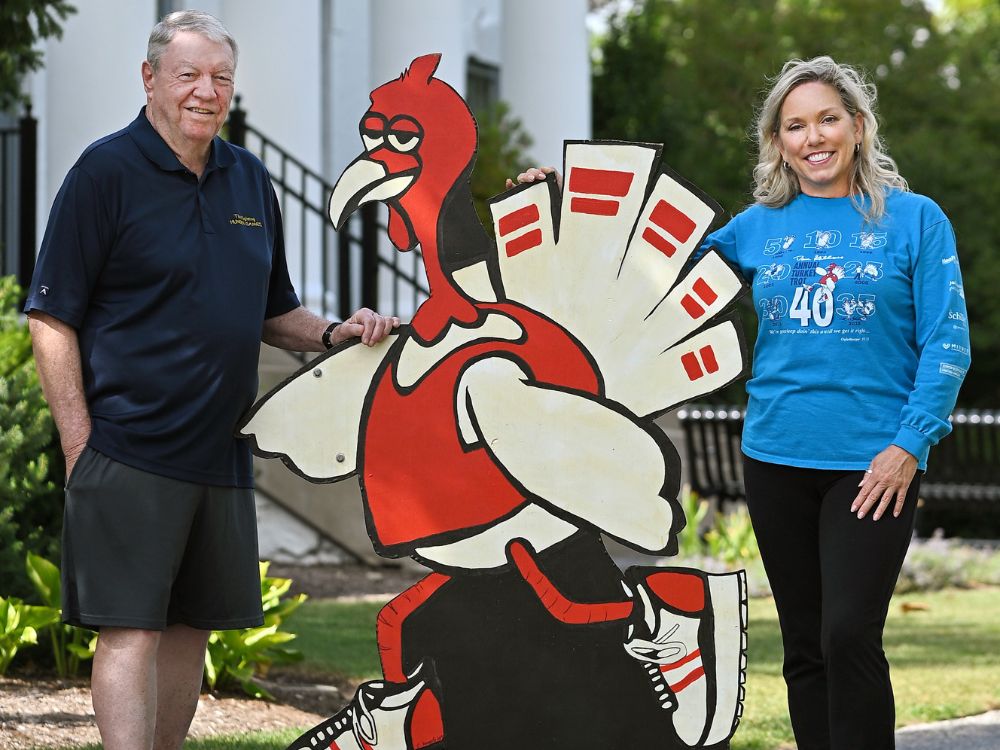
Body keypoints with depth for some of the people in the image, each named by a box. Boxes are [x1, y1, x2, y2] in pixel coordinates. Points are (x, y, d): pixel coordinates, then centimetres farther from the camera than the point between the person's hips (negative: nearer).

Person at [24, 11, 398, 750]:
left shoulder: (250, 180, 13)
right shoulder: (108, 171, -6)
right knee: (130, 632, -9)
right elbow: (52, 319, -8)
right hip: (130, 457, -7)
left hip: (220, 453, 7)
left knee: (191, 628, 13)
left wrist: (334, 332, 2)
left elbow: (273, 313, 23)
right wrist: (81, 447, -14)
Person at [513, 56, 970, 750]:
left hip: (872, 463, -4)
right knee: (804, 647, 9)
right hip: (777, 459, 4)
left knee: (849, 637, -15)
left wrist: (911, 444, -12)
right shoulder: (759, 226, 9)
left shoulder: (914, 219, -1)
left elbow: (946, 345, -3)